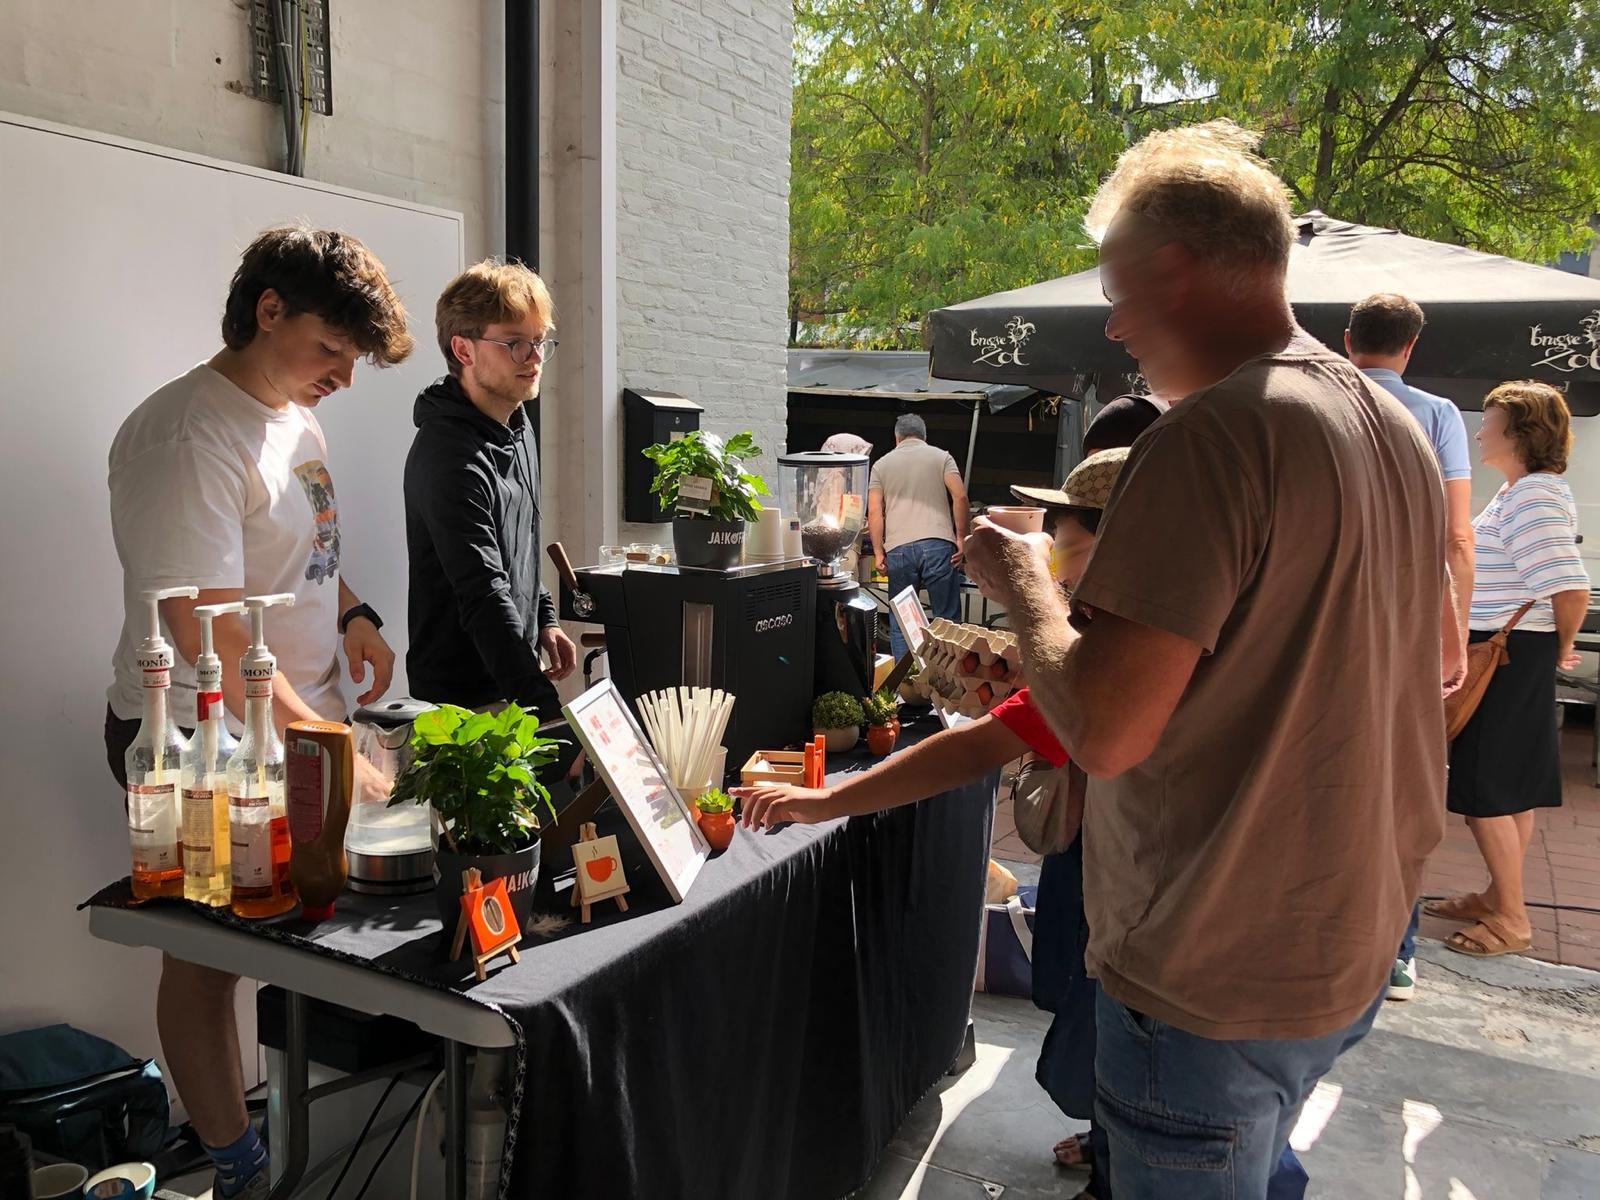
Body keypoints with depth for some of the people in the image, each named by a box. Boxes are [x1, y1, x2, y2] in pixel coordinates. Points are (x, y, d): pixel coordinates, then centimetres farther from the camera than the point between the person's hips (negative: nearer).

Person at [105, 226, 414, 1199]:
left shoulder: (295, 419, 9)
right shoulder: (187, 437, -22)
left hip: (300, 720, 9)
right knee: (207, 958, 8)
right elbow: (206, 629, -27)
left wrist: (352, 614, 8)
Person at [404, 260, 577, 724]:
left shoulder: (518, 426, 7)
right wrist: (546, 708, -34)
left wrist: (544, 619, 14)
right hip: (462, 697, -9)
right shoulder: (449, 457, -23)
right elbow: (484, 598, -30)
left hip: (516, 680, 9)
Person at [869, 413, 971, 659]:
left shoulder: (882, 464, 16)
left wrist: (878, 553, 7)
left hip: (898, 548, 1)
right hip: (938, 544, -1)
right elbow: (960, 496, -2)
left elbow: (874, 512, 5)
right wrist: (960, 537, 4)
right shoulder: (941, 457, 12)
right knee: (947, 618, 5)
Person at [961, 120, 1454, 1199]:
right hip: (1355, 948, 9)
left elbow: (1104, 728, -29)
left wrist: (1022, 585, -11)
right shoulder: (1395, 425, 5)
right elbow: (1437, 663, 19)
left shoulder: (1212, 434, -24)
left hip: (1214, 985, -9)